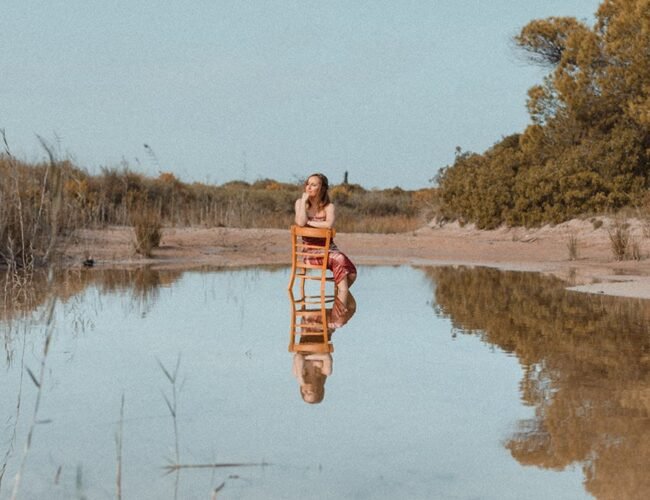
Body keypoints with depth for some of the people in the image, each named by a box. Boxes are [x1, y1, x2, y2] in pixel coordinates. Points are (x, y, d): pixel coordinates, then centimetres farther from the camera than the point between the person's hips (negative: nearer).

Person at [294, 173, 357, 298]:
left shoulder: (329, 207, 2)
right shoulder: (300, 203, 3)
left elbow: (329, 224, -20)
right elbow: (301, 223, -17)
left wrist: (309, 222, -14)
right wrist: (304, 200, -11)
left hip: (328, 248, 2)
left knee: (351, 274, -23)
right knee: (339, 260, -31)